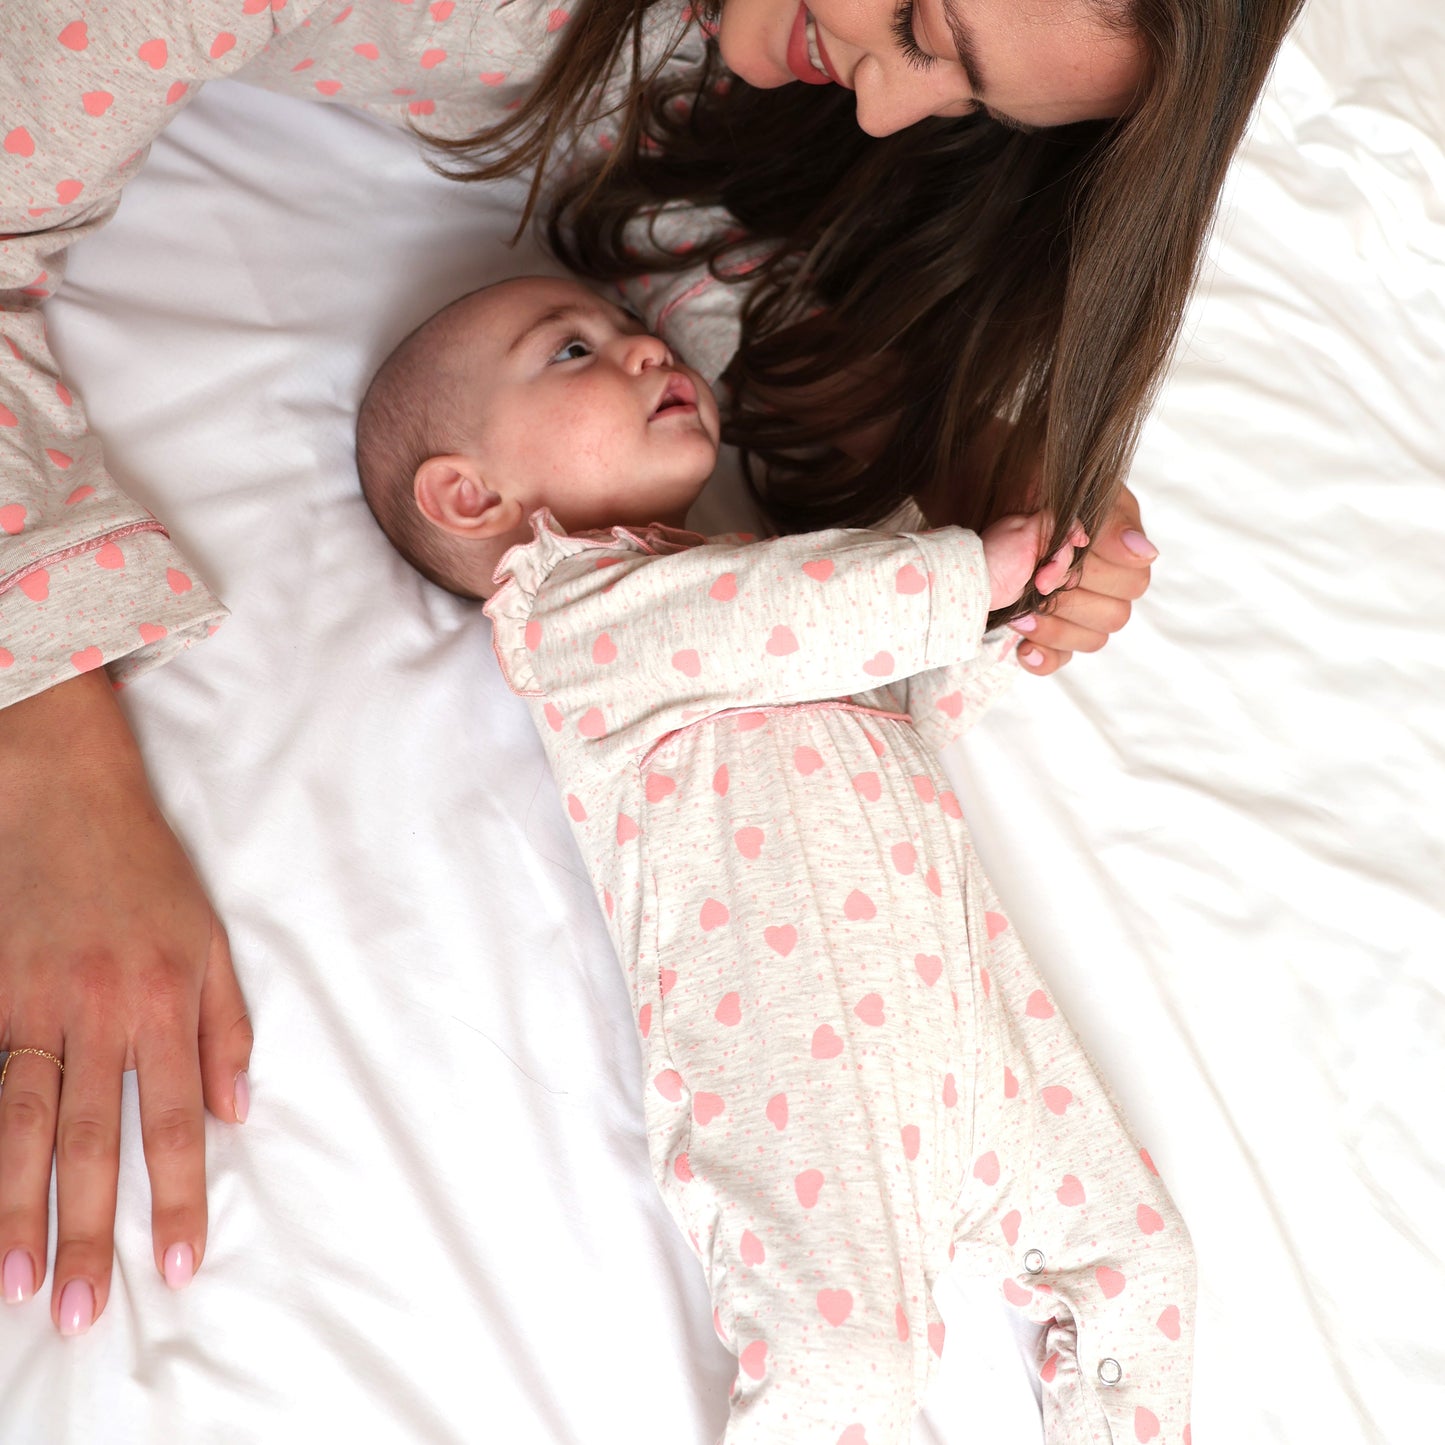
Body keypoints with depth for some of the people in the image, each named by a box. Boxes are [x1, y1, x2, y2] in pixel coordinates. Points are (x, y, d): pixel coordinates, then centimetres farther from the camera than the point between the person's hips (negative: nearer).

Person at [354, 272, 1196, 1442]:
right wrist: (967, 570, -6)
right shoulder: (560, 603, 1)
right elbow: (785, 620, -15)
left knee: (1137, 1259, 9)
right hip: (785, 1047, -8)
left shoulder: (750, 570, 27)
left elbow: (923, 708, 31)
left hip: (965, 989, 8)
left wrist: (1010, 609, 14)